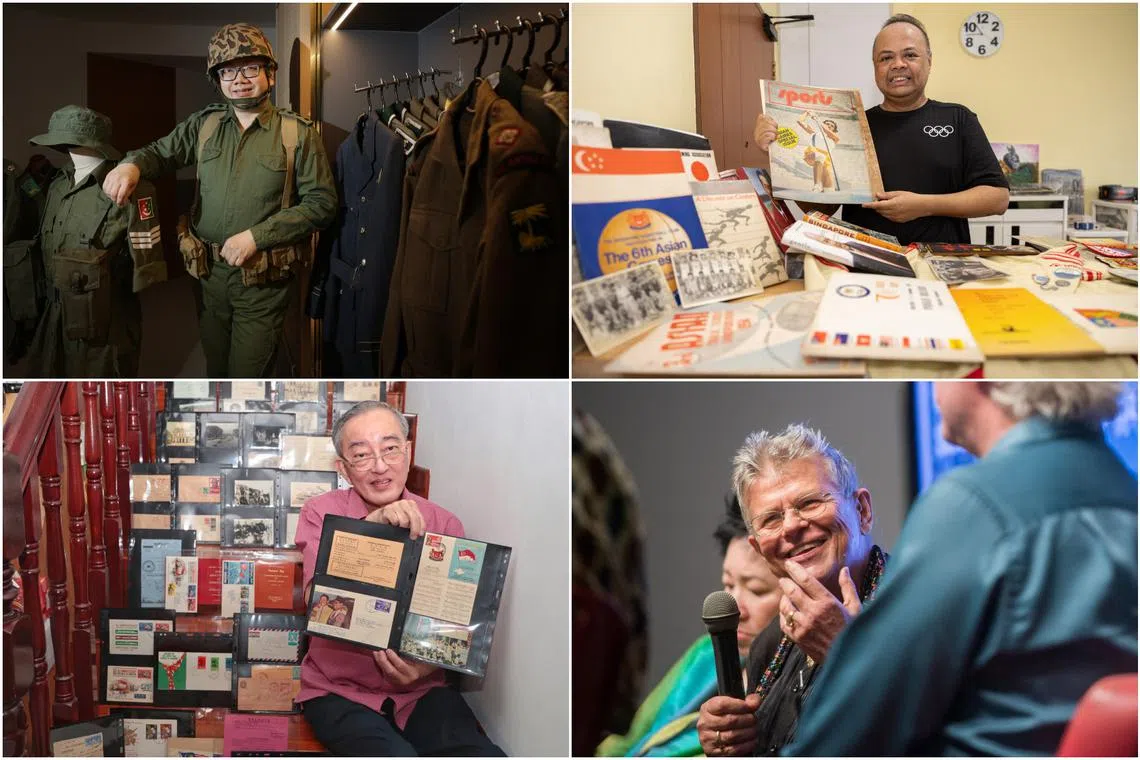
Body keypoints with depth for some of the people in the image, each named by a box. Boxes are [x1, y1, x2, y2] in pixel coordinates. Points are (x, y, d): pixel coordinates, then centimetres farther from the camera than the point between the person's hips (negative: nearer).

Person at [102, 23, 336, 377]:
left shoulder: (298, 133, -6)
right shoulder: (204, 125, 7)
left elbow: (321, 202, -10)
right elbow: (160, 152, 13)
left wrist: (256, 235, -16)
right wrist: (132, 164, -13)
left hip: (262, 281, -4)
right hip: (209, 272, 4)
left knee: (248, 374, 0)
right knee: (216, 369, 19)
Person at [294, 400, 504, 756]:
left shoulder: (443, 524, 3)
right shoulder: (320, 513, 0)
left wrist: (425, 668, -17)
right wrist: (369, 527, -24)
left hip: (421, 690, 2)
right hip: (340, 690, -2)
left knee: (482, 752, -24)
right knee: (396, 755, -31)